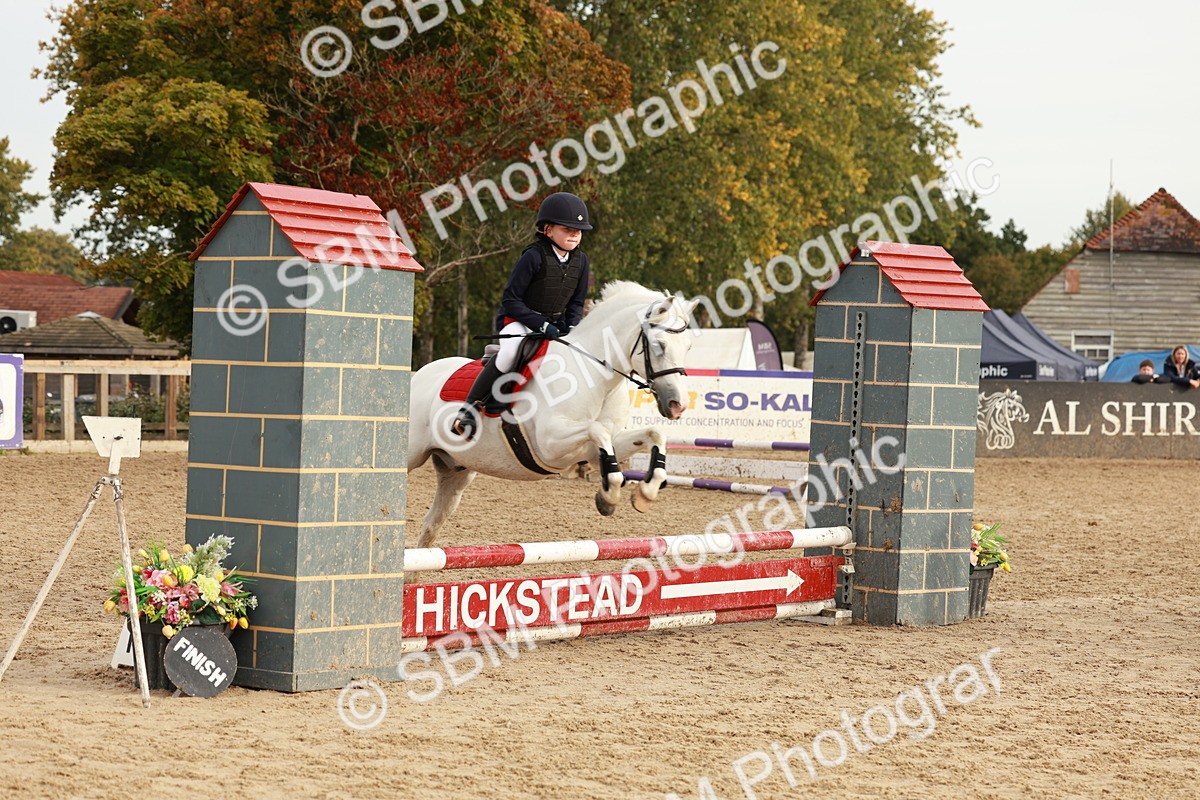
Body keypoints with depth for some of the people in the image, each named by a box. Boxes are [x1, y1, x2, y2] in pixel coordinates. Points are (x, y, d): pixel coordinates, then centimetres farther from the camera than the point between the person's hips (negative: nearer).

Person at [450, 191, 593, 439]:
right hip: (516, 320, -7)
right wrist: (541, 325, -25)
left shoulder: (580, 260, 2)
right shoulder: (534, 256, -17)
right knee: (511, 352, -36)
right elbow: (511, 300, -17)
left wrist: (571, 327, -9)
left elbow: (576, 302, 12)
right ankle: (467, 411, -30)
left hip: (555, 324, 7)